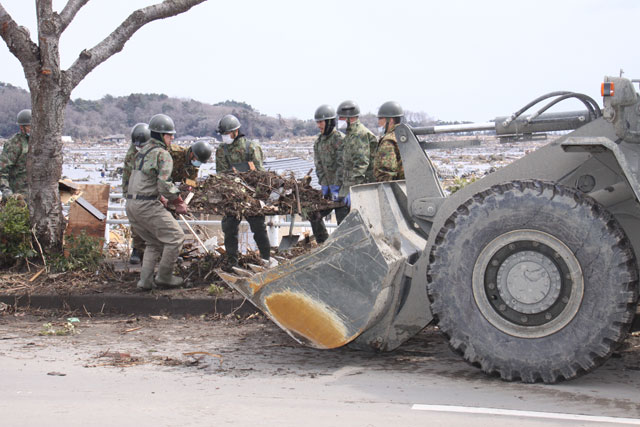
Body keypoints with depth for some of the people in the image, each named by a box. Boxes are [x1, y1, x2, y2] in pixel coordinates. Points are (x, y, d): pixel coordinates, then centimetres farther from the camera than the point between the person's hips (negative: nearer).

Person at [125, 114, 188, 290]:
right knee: (175, 237, 1)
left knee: (154, 243, 21)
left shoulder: (143, 151, 18)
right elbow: (165, 184, -19)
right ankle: (164, 277, 6)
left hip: (131, 204, 9)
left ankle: (145, 280, 15)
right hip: (147, 206, -9)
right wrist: (179, 202, -7)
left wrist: (160, 198, 22)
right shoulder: (162, 154, -11)